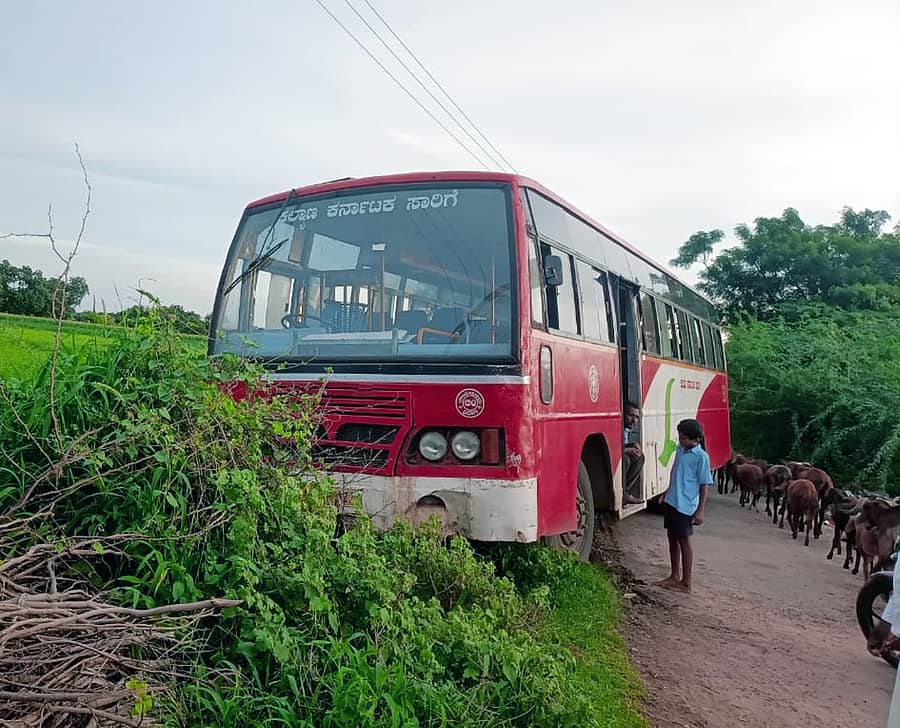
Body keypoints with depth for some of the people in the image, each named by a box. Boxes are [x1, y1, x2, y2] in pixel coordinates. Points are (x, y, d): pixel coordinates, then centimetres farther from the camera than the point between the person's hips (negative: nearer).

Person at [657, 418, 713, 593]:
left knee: (684, 540, 1)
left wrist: (700, 511, -14)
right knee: (672, 538, 15)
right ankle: (674, 576, 29)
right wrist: (667, 492, 23)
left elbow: (704, 485, -12)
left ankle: (686, 583, 12)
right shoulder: (680, 449, 6)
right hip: (672, 501, 7)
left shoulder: (701, 457, -14)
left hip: (685, 505, -7)